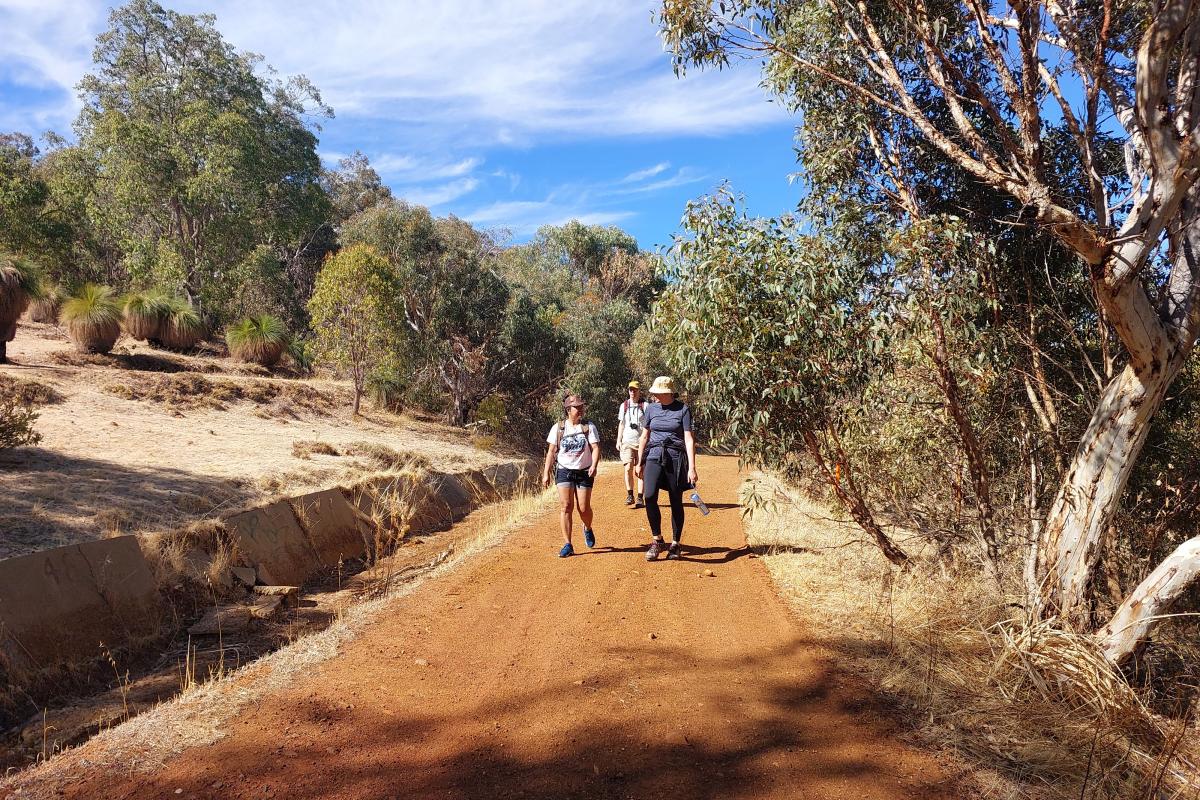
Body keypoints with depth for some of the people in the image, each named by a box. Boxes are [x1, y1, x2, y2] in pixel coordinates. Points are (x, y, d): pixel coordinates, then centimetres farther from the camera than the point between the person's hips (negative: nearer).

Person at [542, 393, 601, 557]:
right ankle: (568, 545, -1)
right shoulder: (558, 428, 2)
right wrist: (546, 473, 1)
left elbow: (595, 448, -8)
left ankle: (588, 529, 35)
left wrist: (594, 465, -26)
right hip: (564, 471, 0)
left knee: (584, 508, 0)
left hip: (584, 472, 0)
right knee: (566, 507, -8)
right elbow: (551, 451, 5)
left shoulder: (589, 427, -1)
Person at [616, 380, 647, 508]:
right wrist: (618, 440, 10)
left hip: (641, 442, -2)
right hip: (627, 441, 2)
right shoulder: (624, 406, 11)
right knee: (628, 468, -7)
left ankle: (640, 498, 3)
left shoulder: (645, 406, 1)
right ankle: (630, 496, 3)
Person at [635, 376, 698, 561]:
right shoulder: (651, 409, 7)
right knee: (650, 497, -17)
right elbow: (644, 437, 15)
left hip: (676, 457, -2)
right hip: (654, 456, 2)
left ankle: (675, 544, 19)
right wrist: (639, 463, 16)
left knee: (676, 502, 5)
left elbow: (689, 439, -7)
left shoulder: (683, 409, -4)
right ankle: (657, 540, -3)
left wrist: (692, 468, -12)